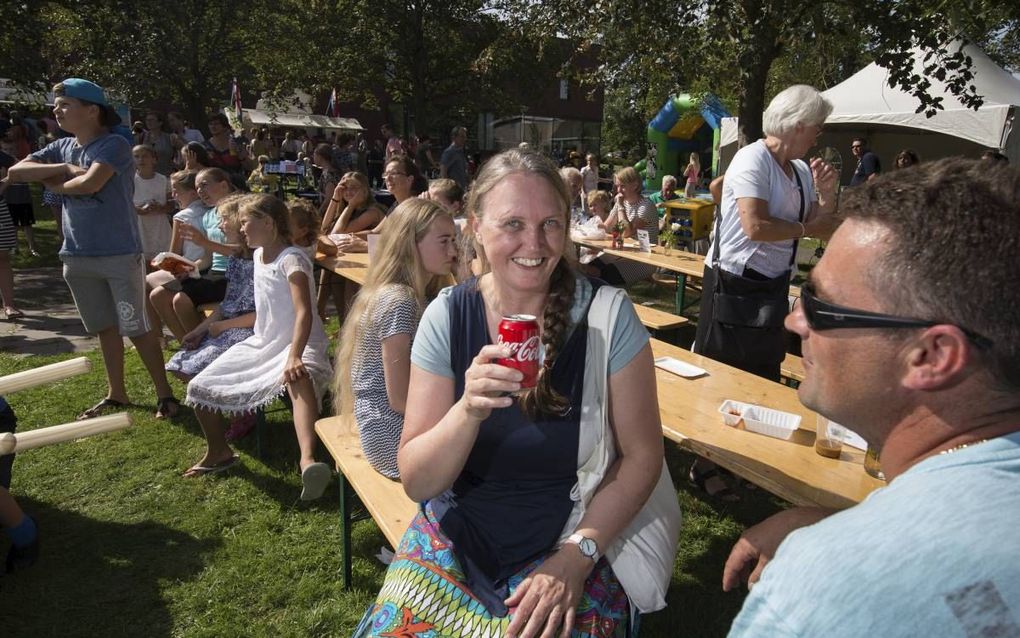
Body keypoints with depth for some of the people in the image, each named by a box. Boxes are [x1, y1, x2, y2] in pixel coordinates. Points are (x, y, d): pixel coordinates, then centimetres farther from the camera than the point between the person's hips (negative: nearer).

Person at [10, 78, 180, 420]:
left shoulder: (114, 145, -11)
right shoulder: (61, 147, 10)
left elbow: (90, 183, -24)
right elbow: (16, 171, 3)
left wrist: (56, 184, -4)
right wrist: (65, 168, -11)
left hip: (120, 255, -7)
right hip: (77, 256, 7)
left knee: (137, 329, -2)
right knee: (106, 328, 15)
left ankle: (164, 393, 10)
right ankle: (116, 393, 26)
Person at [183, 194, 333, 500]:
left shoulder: (291, 259, -18)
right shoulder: (259, 254, 9)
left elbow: (304, 312, -32)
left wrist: (294, 357, -45)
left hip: (298, 345, -9)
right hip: (262, 343, 9)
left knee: (298, 378, -45)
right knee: (198, 388, 5)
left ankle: (308, 459, -64)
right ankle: (219, 452, 28)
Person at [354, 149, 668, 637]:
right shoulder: (447, 316, -9)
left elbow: (641, 455, -6)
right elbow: (415, 482, -10)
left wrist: (578, 555, -15)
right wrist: (469, 410, -27)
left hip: (572, 542, -1)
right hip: (455, 542, 2)